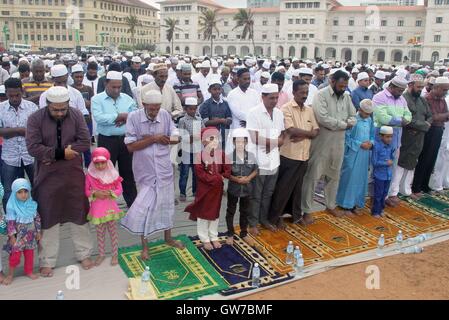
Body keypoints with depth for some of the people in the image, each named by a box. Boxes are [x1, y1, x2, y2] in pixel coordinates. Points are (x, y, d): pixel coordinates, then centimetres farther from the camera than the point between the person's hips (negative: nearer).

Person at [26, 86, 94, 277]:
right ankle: (47, 261, 21)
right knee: (48, 217, 7)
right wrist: (61, 152, -21)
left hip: (73, 174, 1)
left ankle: (84, 254, 26)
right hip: (47, 177, -1)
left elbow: (85, 142, -10)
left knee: (79, 214, 10)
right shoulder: (35, 119, -7)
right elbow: (33, 147, -14)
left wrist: (52, 155, -14)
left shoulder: (76, 115, -3)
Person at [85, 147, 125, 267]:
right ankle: (101, 254, 28)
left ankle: (115, 254, 22)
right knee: (100, 232, 13)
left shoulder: (112, 174, -5)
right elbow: (86, 191, -1)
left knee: (113, 231, 10)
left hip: (110, 207, -1)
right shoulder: (90, 175, -6)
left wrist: (110, 193, -20)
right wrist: (95, 193, -19)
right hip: (97, 208, 1)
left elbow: (119, 189, -2)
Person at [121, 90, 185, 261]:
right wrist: (153, 138, -21)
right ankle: (144, 245, 20)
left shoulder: (165, 115, -7)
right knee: (144, 206, 3)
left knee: (166, 203, 15)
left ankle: (168, 238, 36)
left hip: (164, 168, 3)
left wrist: (149, 138, -15)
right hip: (145, 170, -3)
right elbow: (130, 146, -15)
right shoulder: (134, 117, -13)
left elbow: (176, 138, -4)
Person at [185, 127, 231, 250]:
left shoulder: (221, 154, 0)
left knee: (215, 213, 15)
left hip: (217, 189, 4)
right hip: (204, 189, -4)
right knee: (203, 214, 8)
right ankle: (205, 239, 21)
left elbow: (228, 170, 0)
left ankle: (214, 237, 29)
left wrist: (221, 177, -17)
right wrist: (217, 178, -20)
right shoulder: (200, 155, -15)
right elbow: (201, 174, -19)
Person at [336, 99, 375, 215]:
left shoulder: (369, 120, 8)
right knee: (350, 178, 0)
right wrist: (360, 144, -16)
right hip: (352, 154, -6)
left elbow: (372, 135, 16)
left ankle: (355, 203, 22)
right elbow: (347, 138, -12)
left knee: (361, 179, 11)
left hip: (364, 155, 6)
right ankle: (346, 205, 10)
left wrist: (371, 143, -5)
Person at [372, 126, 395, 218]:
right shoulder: (377, 146, -16)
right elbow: (374, 162, -17)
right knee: (378, 194, 2)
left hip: (388, 174, 6)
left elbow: (392, 158, 12)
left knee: (384, 194, 16)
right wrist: (386, 163, -17)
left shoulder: (390, 146, 3)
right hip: (379, 175, -6)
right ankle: (375, 211, 15)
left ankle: (381, 209, 29)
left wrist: (391, 161, -10)